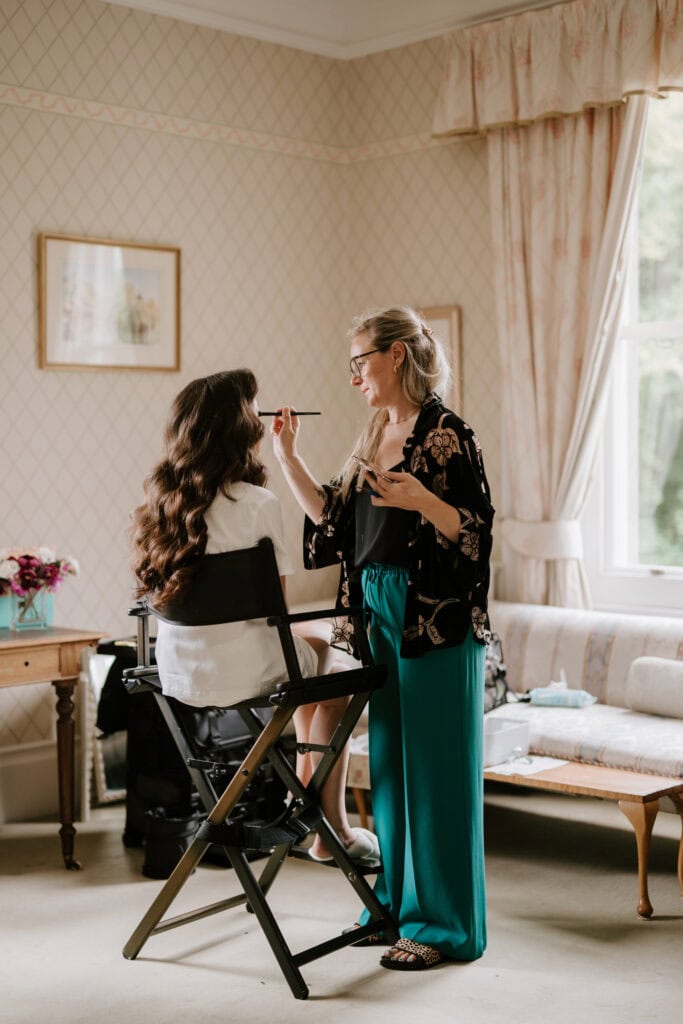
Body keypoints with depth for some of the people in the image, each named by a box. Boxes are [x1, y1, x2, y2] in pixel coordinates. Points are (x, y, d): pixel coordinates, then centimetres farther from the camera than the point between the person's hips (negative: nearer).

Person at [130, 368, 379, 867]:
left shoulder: (162, 496, 1)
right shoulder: (258, 504, -18)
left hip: (175, 671, 7)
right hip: (238, 672, -7)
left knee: (316, 645, 30)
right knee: (333, 673, 24)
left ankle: (304, 784, 43)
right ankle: (332, 831, 30)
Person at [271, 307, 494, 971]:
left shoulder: (446, 435, -10)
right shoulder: (373, 439, 14)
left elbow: (476, 530, -13)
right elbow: (333, 518, 15)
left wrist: (422, 501, -29)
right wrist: (287, 457, 11)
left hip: (435, 621, -8)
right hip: (380, 615, 8)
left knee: (434, 767, -2)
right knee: (388, 762, 14)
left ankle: (444, 925, 9)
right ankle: (399, 904, 26)